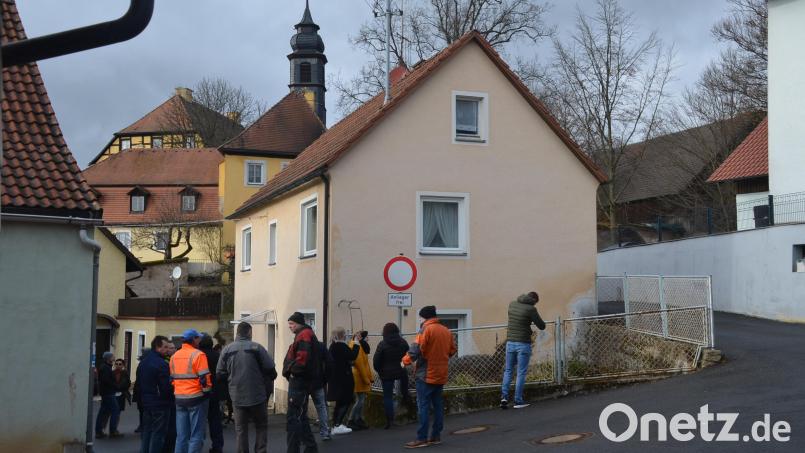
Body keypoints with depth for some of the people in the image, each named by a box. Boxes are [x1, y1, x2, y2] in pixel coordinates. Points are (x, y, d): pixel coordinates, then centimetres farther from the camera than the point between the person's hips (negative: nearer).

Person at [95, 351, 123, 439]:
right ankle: (113, 431, -7)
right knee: (115, 410, -7)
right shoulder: (106, 368, -14)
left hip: (104, 393, 11)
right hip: (109, 393, -11)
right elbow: (106, 380, -24)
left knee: (104, 412, 11)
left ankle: (98, 431, 13)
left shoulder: (102, 367, 19)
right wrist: (116, 386, -15)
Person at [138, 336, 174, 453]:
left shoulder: (142, 362, 10)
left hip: (146, 403, 8)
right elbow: (166, 387, -21)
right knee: (158, 434, -2)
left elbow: (138, 383, 16)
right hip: (160, 404, -8)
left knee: (146, 432, 15)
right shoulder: (161, 364, -18)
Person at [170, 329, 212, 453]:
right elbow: (204, 379, -15)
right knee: (197, 435, -2)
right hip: (196, 398, -6)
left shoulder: (174, 356, 11)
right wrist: (207, 392, -2)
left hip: (179, 398, 7)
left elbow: (172, 378, 16)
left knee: (181, 435, 9)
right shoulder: (198, 354, -11)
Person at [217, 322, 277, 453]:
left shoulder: (227, 349, 1)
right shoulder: (256, 347, -9)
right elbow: (270, 368, -9)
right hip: (257, 395, -2)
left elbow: (220, 373, 1)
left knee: (240, 429, 10)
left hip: (237, 396, 2)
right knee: (261, 426, 12)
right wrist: (269, 383, 12)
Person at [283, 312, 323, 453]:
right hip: (299, 380, 11)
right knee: (301, 416, 17)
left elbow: (302, 357, -26)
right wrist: (290, 371, 10)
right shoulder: (304, 334, 21)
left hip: (299, 381, -11)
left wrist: (292, 370, -14)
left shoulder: (305, 335, -13)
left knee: (293, 417, -9)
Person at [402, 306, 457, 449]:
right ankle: (436, 436, 14)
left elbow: (415, 349, -19)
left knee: (423, 406, -5)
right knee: (438, 405, 11)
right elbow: (452, 350, 14)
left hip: (426, 374, -7)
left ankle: (422, 438, -7)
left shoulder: (426, 329, -13)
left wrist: (405, 361, -6)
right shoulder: (446, 331, 8)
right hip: (440, 374, 7)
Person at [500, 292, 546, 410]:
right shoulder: (531, 309, -12)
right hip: (523, 344, -5)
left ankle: (504, 396, 2)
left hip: (510, 342, 5)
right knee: (521, 373, 3)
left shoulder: (512, 304, 7)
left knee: (508, 370, 15)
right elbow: (542, 326, -5)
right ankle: (518, 401, 5)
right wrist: (534, 320, 14)